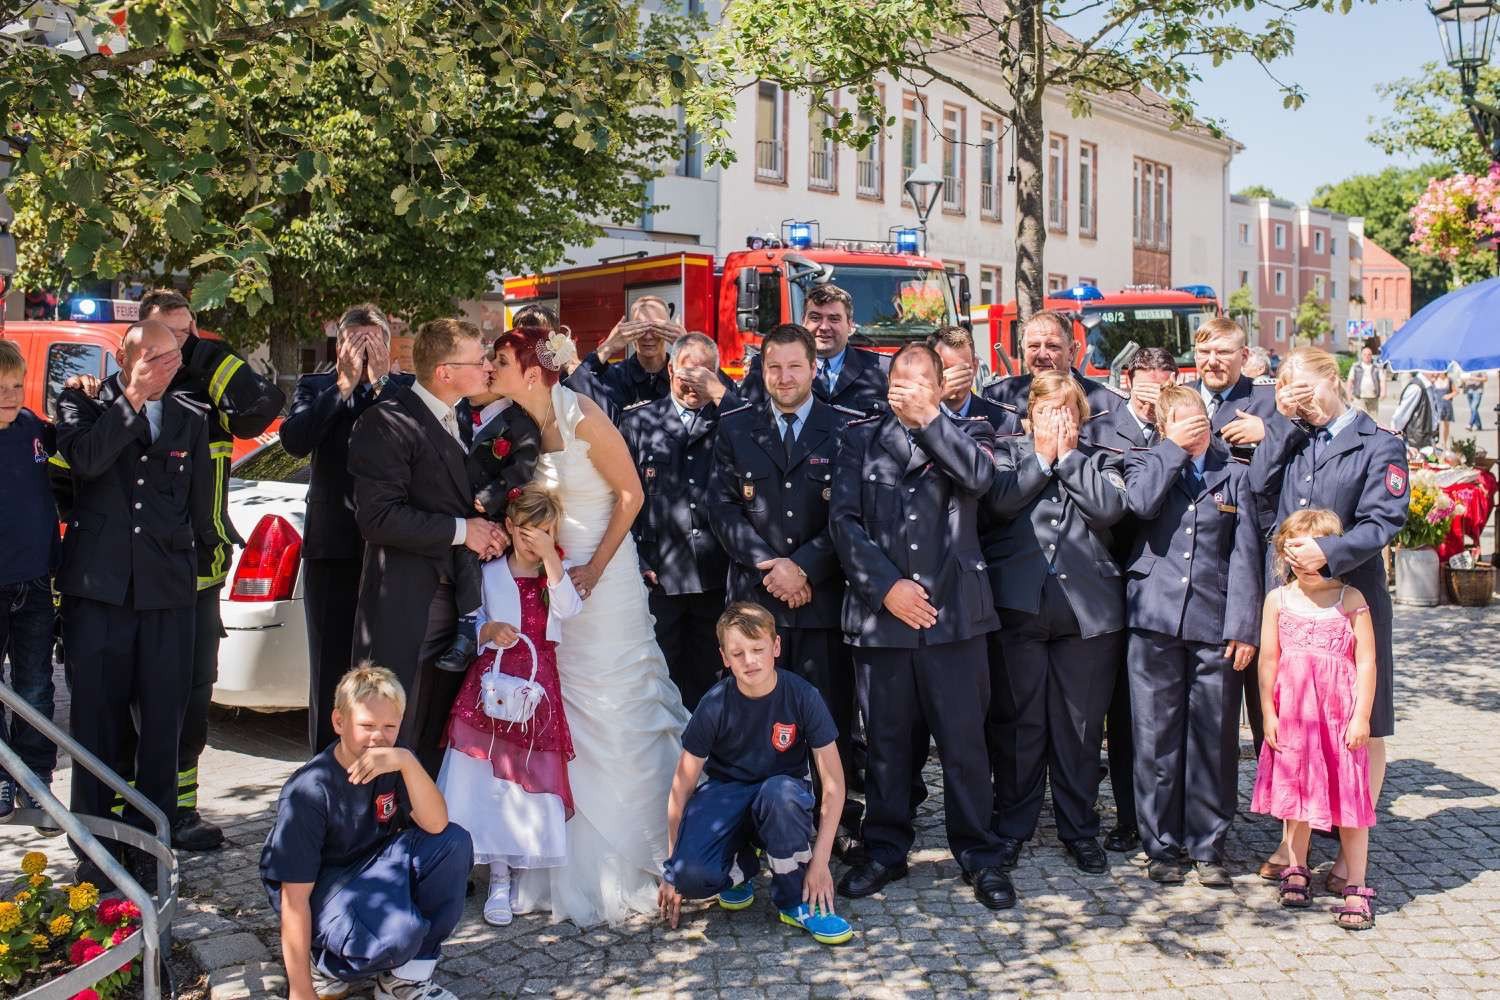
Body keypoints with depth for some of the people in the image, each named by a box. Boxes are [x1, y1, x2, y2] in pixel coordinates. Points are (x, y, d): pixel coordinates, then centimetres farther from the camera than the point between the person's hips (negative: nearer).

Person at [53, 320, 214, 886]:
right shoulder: (82, 405, 7)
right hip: (98, 585, -2)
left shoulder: (191, 420, 14)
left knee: (162, 725, 3)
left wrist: (202, 554, 15)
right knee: (96, 722, 2)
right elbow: (84, 459, -15)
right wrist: (132, 399, -12)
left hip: (168, 590, 2)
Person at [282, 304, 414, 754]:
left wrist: (380, 380, -15)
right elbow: (295, 440, -12)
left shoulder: (405, 388, 4)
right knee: (330, 670, 9)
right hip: (332, 545, 1)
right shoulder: (315, 387, 6)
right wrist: (344, 384, -14)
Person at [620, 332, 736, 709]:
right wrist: (636, 563, -3)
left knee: (706, 677, 11)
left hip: (714, 576, 1)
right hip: (658, 575, -1)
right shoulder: (638, 421, 8)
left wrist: (720, 394, -12)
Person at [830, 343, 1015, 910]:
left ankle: (979, 857, 16)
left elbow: (979, 476, -13)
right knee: (885, 740, 9)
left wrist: (927, 418, -16)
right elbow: (844, 519, 2)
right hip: (880, 609, 1)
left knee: (963, 740, 2)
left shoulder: (966, 433, 10)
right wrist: (887, 586, -7)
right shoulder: (861, 438, 12)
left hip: (953, 611, -1)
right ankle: (886, 852, 23)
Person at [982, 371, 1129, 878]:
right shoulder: (1008, 452, 10)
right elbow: (1001, 500, -10)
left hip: (1088, 608, 1)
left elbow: (1110, 507, -7)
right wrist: (1042, 456, -4)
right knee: (1016, 722, 5)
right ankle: (1011, 827, 19)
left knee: (1080, 725, 7)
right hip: (1019, 604, -1)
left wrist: (1067, 455, -2)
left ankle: (1080, 830, 21)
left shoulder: (1100, 460, 14)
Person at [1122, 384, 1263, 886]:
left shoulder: (1234, 474, 10)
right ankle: (1161, 845, 16)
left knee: (1214, 738, 4)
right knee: (1157, 736, 4)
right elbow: (1142, 503, -15)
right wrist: (1174, 448, -6)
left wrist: (1243, 627, -4)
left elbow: (1245, 554, 4)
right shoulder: (1146, 462, 9)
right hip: (1154, 620, -1)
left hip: (1214, 624, 1)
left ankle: (1208, 846, 17)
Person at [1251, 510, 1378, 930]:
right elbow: (1268, 661, 4)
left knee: (1348, 798, 1)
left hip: (1340, 714, -2)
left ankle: (1355, 886, 10)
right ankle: (1297, 871, 27)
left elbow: (1367, 662, -4)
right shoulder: (1278, 600, 3)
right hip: (1292, 714, 2)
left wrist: (1361, 717, -9)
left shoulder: (1350, 599, -2)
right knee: (1295, 790, 12)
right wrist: (1269, 714, 0)